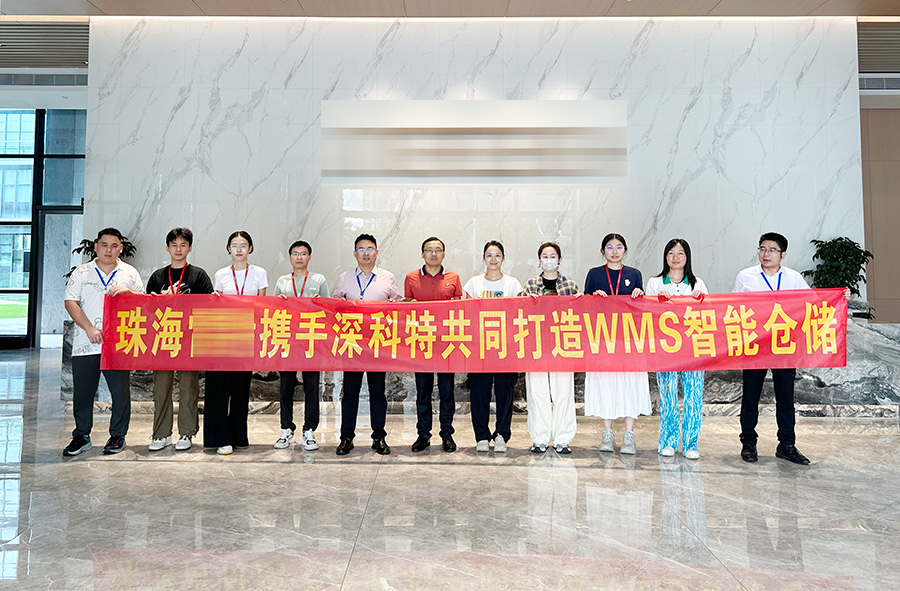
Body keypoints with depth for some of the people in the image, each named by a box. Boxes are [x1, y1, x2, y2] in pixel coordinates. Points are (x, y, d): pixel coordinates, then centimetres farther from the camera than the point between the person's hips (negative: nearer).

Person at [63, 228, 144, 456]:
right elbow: (70, 302, 0)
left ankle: (118, 435, 14)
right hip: (86, 343, 1)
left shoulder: (130, 273, 9)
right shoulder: (81, 273, 8)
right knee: (82, 392, 6)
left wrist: (127, 291, -11)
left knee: (120, 391, 2)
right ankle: (81, 436, 20)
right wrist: (89, 328, -10)